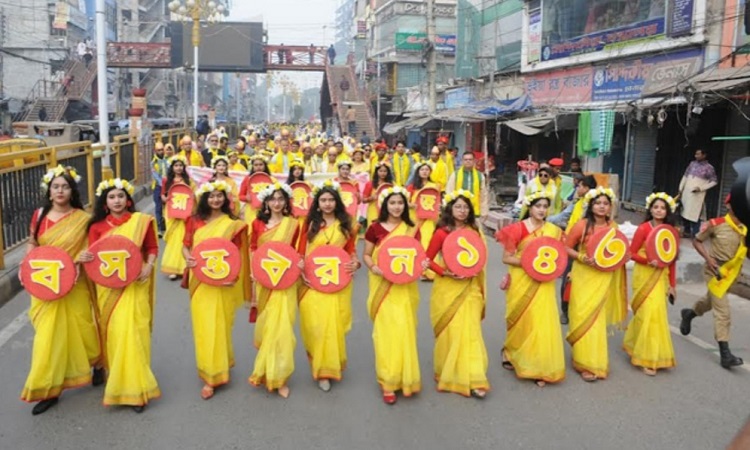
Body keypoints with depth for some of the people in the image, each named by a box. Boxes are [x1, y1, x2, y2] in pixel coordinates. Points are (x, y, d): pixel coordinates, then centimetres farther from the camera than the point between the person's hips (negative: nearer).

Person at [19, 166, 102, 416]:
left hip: (73, 286, -2)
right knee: (48, 336, 4)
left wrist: (78, 264, -20)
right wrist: (25, 266, -7)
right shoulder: (40, 215, 0)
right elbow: (32, 244, 8)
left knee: (80, 329, 10)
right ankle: (49, 390, 14)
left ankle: (97, 363, 39)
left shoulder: (82, 218, -6)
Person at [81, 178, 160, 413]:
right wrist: (85, 258, -22)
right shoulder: (97, 226, 3)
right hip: (108, 286, 2)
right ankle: (116, 381, 27)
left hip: (134, 284, -2)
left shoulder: (142, 221, 0)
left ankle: (135, 388, 2)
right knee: (112, 333, 8)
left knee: (133, 332, -6)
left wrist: (149, 266, -12)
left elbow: (152, 247, 5)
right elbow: (93, 255, 0)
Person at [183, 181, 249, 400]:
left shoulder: (233, 224, -2)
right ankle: (210, 369, 25)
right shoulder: (195, 220, 5)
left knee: (218, 326, 1)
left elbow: (237, 252, -4)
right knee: (203, 326, 8)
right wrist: (188, 257, -15)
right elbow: (186, 245, 8)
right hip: (200, 280, 3)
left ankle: (213, 375, 9)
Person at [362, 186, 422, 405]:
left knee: (404, 330, 2)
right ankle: (388, 381, 8)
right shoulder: (375, 228, -1)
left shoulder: (412, 230, 4)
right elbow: (367, 255, 4)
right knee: (386, 331, -3)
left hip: (405, 287, 2)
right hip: (382, 286, -1)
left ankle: (404, 377, 21)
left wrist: (420, 266, -12)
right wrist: (373, 268, -16)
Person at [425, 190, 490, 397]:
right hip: (448, 289, -3)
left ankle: (472, 379, 4)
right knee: (450, 332, 5)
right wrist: (444, 272, -18)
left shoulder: (474, 231, 4)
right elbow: (428, 259, -6)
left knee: (469, 331, 0)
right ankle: (447, 374, 24)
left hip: (470, 288, 3)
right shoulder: (442, 233, -8)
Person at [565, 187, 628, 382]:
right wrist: (582, 258, -22)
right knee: (585, 317, -3)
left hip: (604, 278, 4)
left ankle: (596, 360, 29)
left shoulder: (613, 226, 3)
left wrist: (623, 256, -3)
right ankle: (585, 363, 7)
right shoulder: (582, 225, -11)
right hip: (584, 276, -4)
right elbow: (567, 248, -7)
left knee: (599, 318, 13)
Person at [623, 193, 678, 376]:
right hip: (644, 275, -5)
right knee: (648, 313, -7)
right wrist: (648, 261, -24)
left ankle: (633, 344, 33)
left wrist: (671, 283, 6)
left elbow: (672, 259, 7)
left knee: (657, 312, 10)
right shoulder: (643, 228, -10)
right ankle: (647, 357, 4)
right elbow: (632, 253, -8)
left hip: (661, 276, 5)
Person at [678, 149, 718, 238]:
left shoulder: (708, 167, -6)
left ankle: (695, 235, 1)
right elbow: (685, 177, 13)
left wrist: (701, 188, -12)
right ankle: (687, 232, 25)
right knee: (684, 213, 10)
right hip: (686, 193, 5)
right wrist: (680, 190, 9)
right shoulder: (692, 164, 8)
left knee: (695, 215, -7)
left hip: (697, 195, -5)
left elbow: (714, 181, -3)